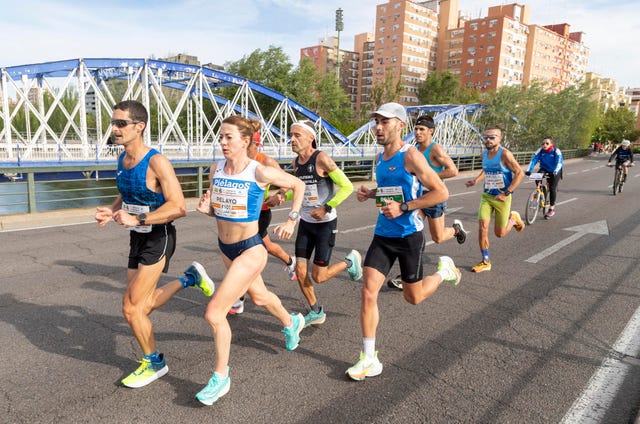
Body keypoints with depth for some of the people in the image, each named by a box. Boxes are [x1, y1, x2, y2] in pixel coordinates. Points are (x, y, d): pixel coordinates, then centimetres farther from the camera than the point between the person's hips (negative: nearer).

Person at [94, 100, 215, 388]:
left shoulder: (156, 162, -21)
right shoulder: (122, 159, 4)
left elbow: (179, 207, -27)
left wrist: (136, 219, -33)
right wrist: (112, 211, 0)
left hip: (158, 238, -8)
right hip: (137, 238, 8)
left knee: (130, 307, -6)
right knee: (142, 305, 15)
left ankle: (154, 363, 17)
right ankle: (189, 279, 35)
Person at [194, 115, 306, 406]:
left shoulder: (259, 172, -18)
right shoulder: (216, 170, -2)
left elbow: (298, 185, -5)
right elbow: (217, 210, 9)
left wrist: (291, 220, -7)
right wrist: (206, 209, -13)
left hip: (250, 250, -7)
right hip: (225, 248, 7)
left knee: (214, 313, -11)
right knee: (258, 296, 28)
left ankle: (221, 377, 13)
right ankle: (292, 323, 59)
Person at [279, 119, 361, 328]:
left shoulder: (321, 159, -19)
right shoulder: (296, 162, 3)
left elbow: (347, 187, -17)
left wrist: (326, 208, -21)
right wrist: (286, 194, 0)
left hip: (325, 223, -7)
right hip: (305, 221, 7)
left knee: (318, 276, -2)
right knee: (300, 272, 4)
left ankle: (350, 261, 27)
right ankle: (316, 312, 24)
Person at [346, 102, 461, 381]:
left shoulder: (410, 156, -15)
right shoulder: (379, 159, 8)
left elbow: (441, 192, -16)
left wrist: (403, 207, -22)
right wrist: (370, 194, 5)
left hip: (409, 236, -6)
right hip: (382, 235, 6)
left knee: (413, 298, 10)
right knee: (368, 293, -5)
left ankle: (444, 270, 41)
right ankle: (369, 360, 7)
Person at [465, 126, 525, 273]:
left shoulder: (504, 154, -16)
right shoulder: (484, 154, 3)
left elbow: (519, 173, -16)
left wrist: (507, 193, -20)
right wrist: (476, 180, 4)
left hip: (502, 198, -4)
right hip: (486, 196, 5)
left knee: (500, 233, 6)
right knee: (482, 227, -9)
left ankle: (513, 218, 38)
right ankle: (485, 262, 4)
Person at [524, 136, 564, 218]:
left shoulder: (556, 151, -23)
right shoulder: (540, 150, -16)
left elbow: (559, 162, -34)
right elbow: (534, 160, -23)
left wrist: (556, 171, -53)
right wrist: (528, 170, -38)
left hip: (554, 171, -2)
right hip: (544, 169, 3)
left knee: (552, 188, -10)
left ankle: (551, 209, 3)